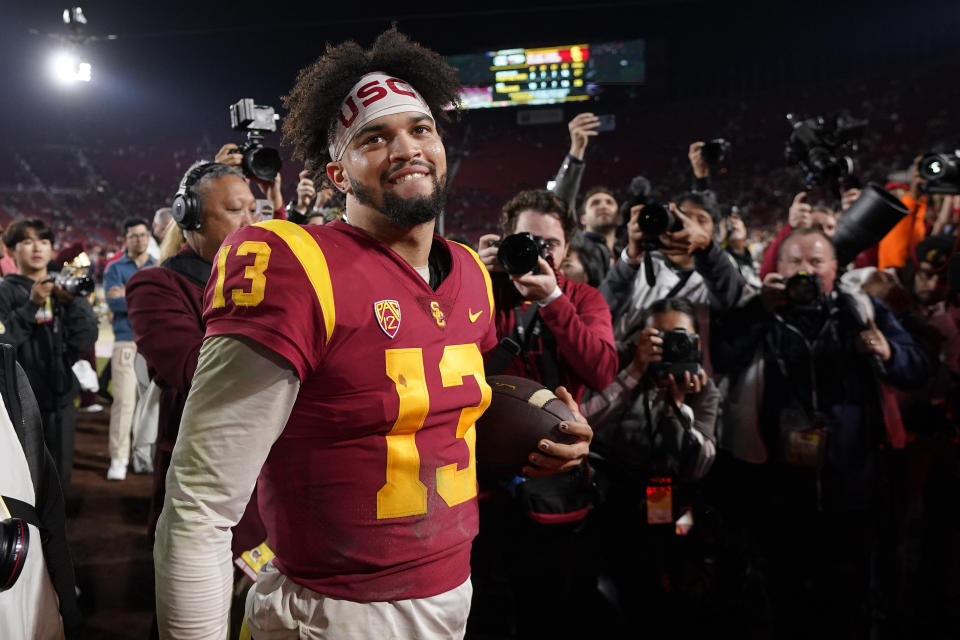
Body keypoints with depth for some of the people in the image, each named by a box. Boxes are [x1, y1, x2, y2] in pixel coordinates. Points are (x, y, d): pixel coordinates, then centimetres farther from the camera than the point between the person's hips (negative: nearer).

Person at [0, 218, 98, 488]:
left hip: (60, 400, 4)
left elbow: (85, 341, -2)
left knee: (59, 477, 13)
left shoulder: (65, 290, 10)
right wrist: (31, 305, -21)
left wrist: (72, 302, -14)